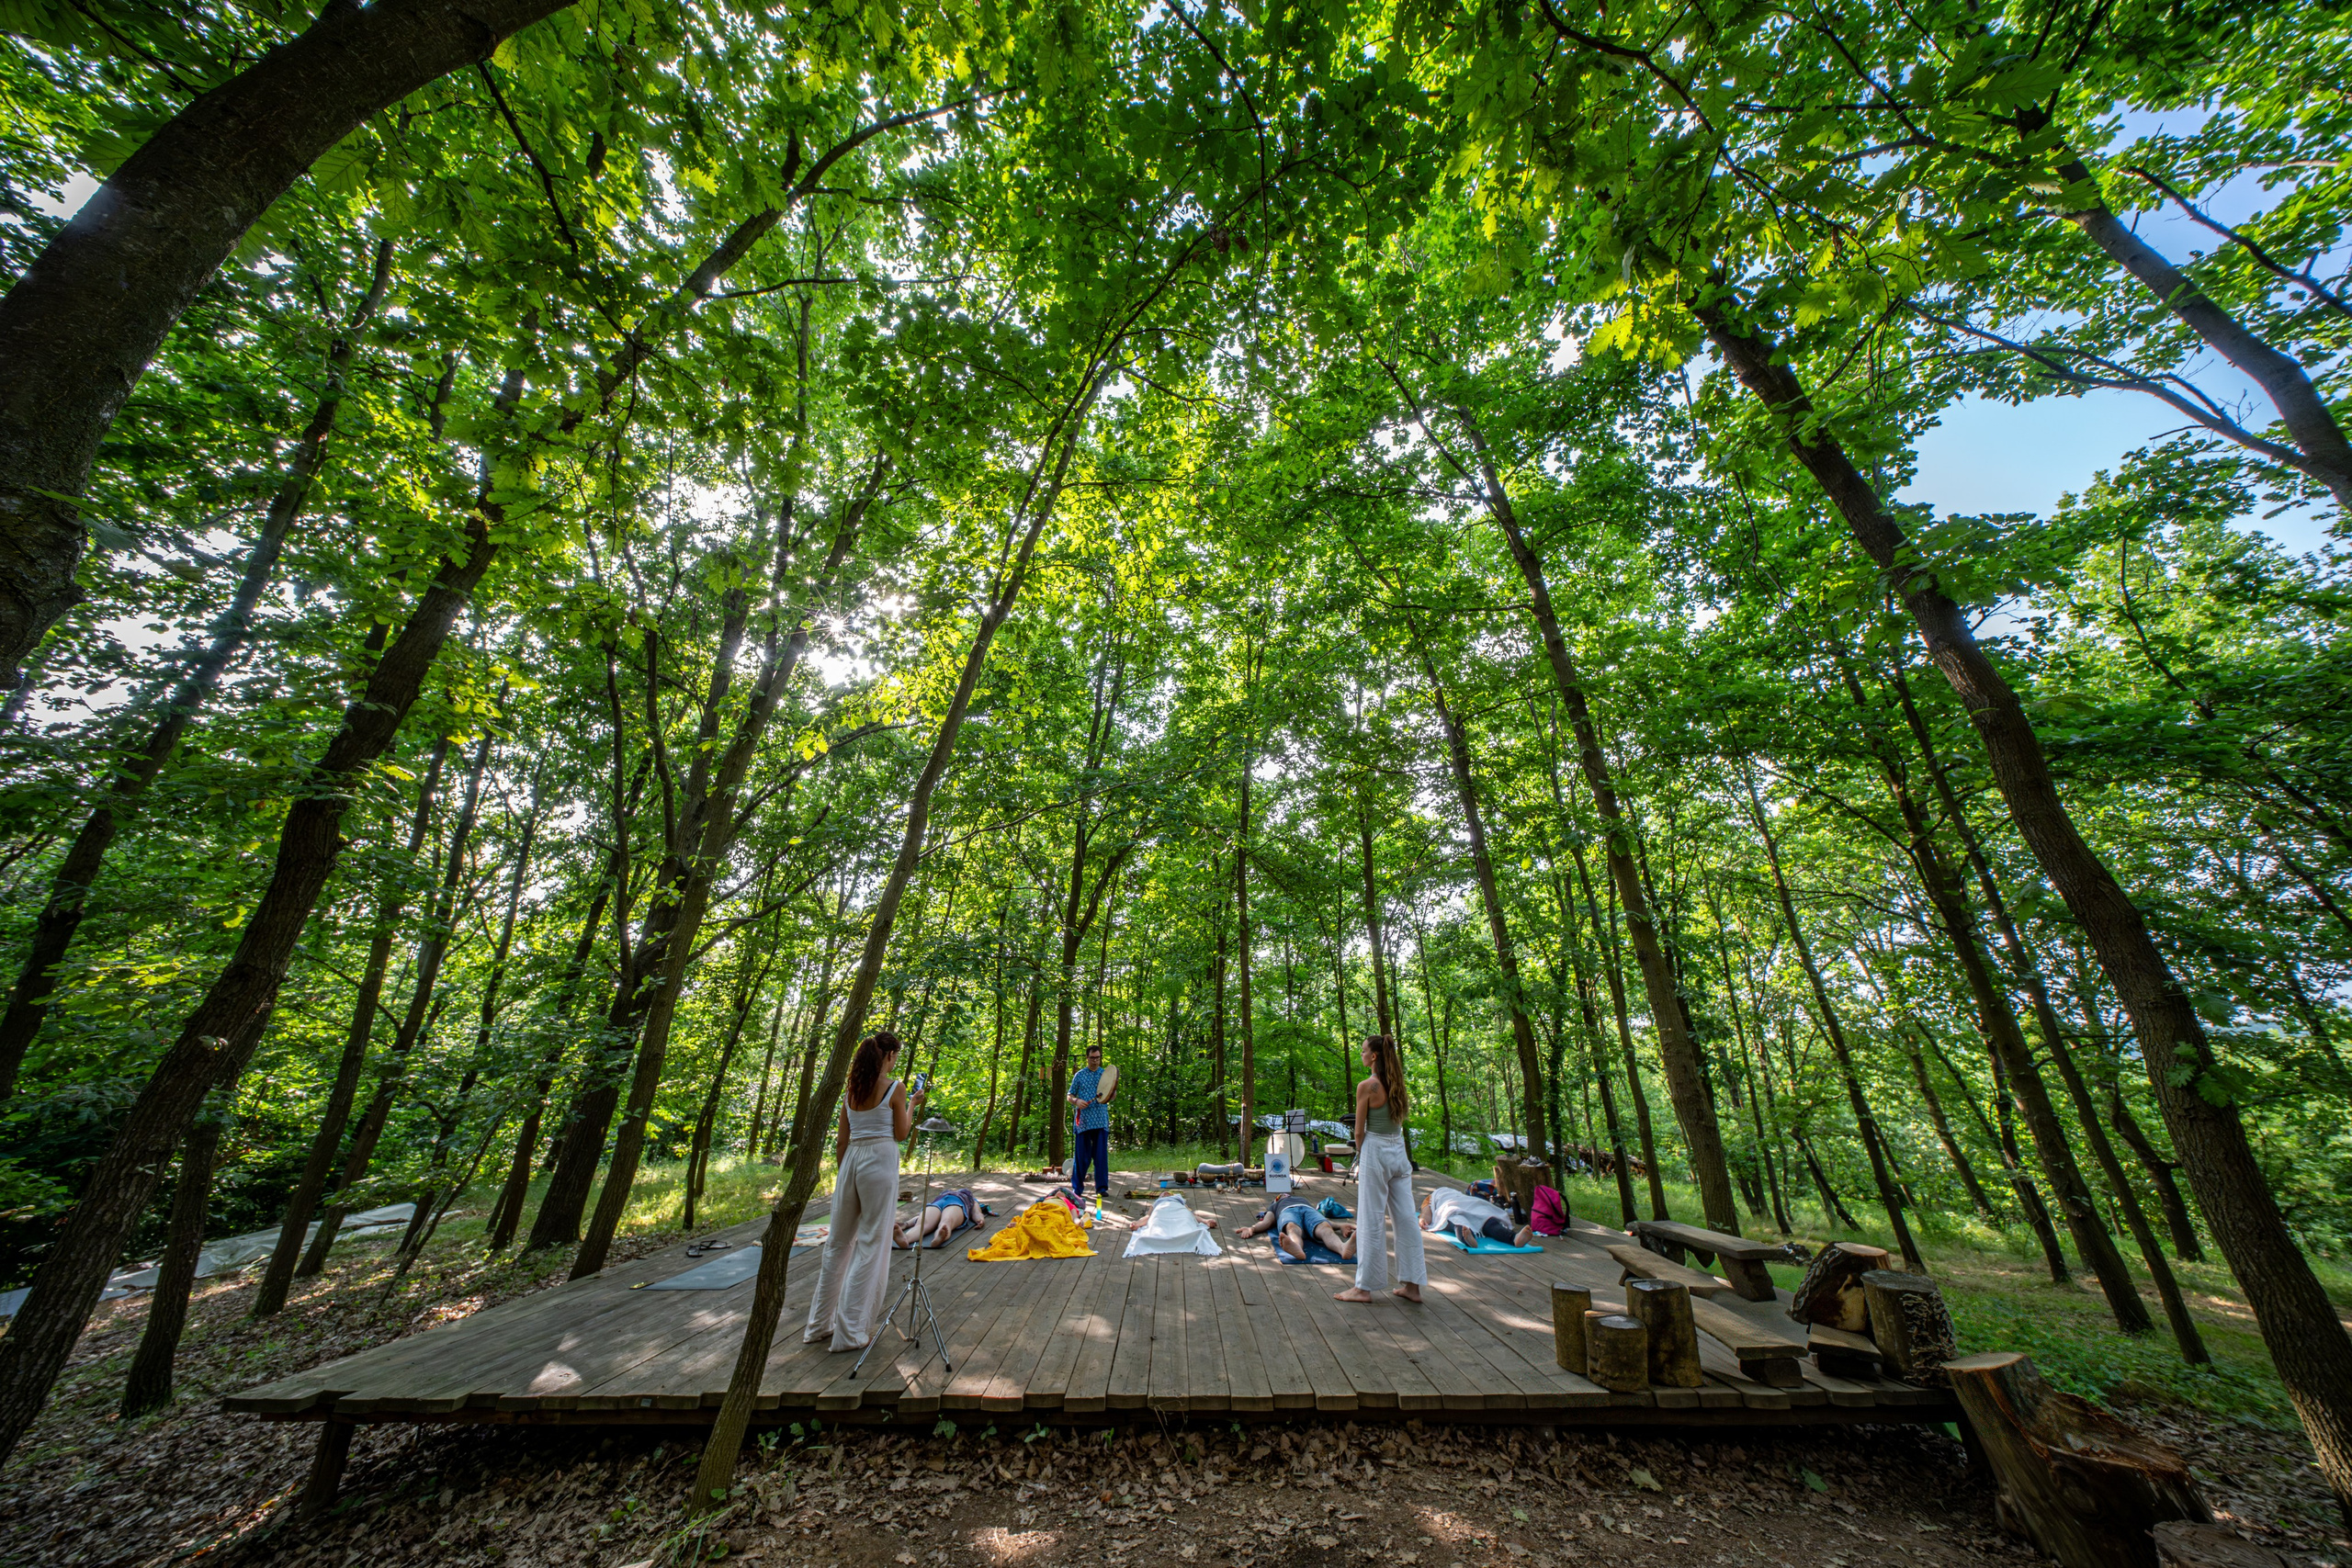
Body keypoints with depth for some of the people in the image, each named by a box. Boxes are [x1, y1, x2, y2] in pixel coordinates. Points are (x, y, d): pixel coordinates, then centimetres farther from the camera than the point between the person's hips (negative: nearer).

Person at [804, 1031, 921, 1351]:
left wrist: (843, 1170, 20)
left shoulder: (852, 1088, 7)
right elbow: (901, 1134, -5)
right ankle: (851, 1332, 11)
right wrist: (912, 1106, 7)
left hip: (850, 1159, 7)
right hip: (880, 1159, -6)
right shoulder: (894, 1088, -11)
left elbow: (841, 1139, 11)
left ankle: (820, 1324, 30)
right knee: (871, 1244, 4)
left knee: (838, 1241, 18)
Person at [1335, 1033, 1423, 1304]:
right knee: (1405, 1217, 12)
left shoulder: (1367, 1086, -16)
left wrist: (1360, 1153, 6)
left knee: (1371, 1220, 3)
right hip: (1399, 1151, 7)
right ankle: (1412, 1284, 21)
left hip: (1375, 1152, -7)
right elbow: (1400, 1119, 11)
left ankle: (1364, 1287, 13)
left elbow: (1360, 1130, -12)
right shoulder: (1397, 1084, 4)